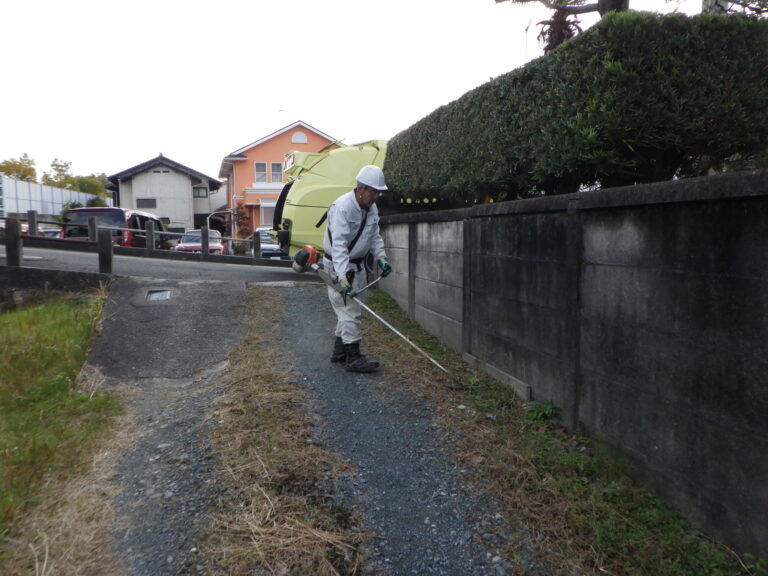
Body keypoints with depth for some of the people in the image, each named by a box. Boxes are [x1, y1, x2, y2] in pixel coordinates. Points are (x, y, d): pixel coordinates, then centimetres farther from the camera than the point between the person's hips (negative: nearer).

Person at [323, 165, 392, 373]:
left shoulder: (372, 208, 4)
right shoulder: (342, 207, -25)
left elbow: (375, 236, 13)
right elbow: (338, 245, -32)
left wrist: (381, 258, -4)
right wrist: (343, 276, -39)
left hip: (358, 263, 9)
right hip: (338, 265, -9)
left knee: (352, 309, 14)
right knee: (350, 310, -10)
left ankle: (339, 352, 27)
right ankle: (353, 358, -5)